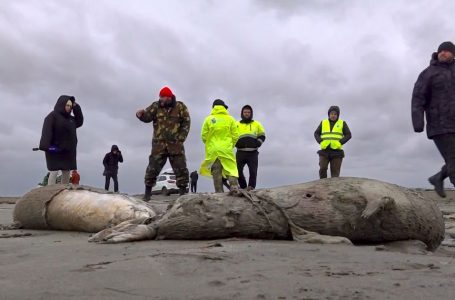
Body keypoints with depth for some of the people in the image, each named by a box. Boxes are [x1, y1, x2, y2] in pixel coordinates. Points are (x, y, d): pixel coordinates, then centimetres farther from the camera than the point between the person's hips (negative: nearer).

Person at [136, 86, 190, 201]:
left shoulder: (180, 107, 3)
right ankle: (148, 191, 9)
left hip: (175, 144, 0)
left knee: (180, 168, 2)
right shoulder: (156, 106, 5)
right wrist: (141, 114, -27)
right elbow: (147, 117, -4)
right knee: (153, 167, -2)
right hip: (159, 143, 1)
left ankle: (183, 191, 13)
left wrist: (181, 138, -5)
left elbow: (186, 123, 3)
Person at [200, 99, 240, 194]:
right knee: (231, 169, 3)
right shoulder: (230, 119, 3)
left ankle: (219, 192, 1)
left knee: (216, 172, 4)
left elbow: (204, 136, 2)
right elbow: (235, 136, 2)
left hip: (213, 150, 0)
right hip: (227, 150, 0)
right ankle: (234, 187, -16)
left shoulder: (209, 119, 3)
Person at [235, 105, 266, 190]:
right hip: (240, 152, 1)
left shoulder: (257, 124, 16)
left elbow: (262, 136, 16)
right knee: (238, 170, -4)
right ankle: (243, 187, 11)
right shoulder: (237, 124, 16)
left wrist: (258, 143, -3)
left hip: (253, 152, 0)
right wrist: (236, 143, -4)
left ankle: (251, 186, 3)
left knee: (253, 171, -6)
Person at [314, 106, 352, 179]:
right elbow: (316, 133, 11)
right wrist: (320, 142, -6)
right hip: (324, 151, 1)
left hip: (336, 151, -1)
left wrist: (340, 143, -12)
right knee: (323, 169, -12)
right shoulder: (323, 123, 12)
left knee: (335, 172, -3)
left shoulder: (342, 123, 8)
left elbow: (348, 135, 3)